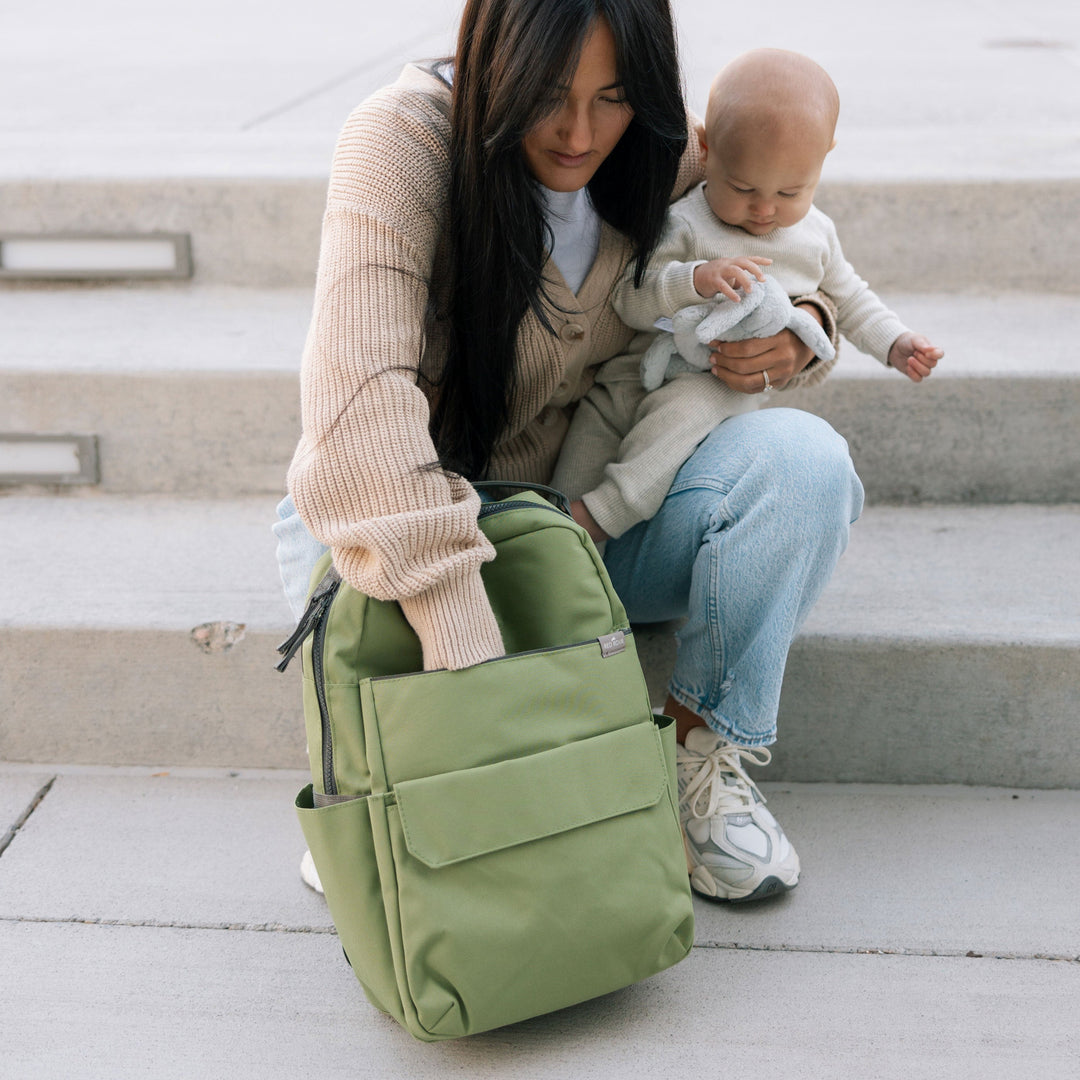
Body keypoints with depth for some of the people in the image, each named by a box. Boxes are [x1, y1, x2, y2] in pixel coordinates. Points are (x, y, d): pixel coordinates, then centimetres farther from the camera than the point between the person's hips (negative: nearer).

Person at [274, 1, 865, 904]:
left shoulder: (665, 158, -6)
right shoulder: (403, 140, -23)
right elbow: (359, 390, -37)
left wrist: (796, 329, -12)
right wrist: (468, 646, -46)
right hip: (398, 518, -4)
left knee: (804, 458, -22)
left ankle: (704, 746, -7)